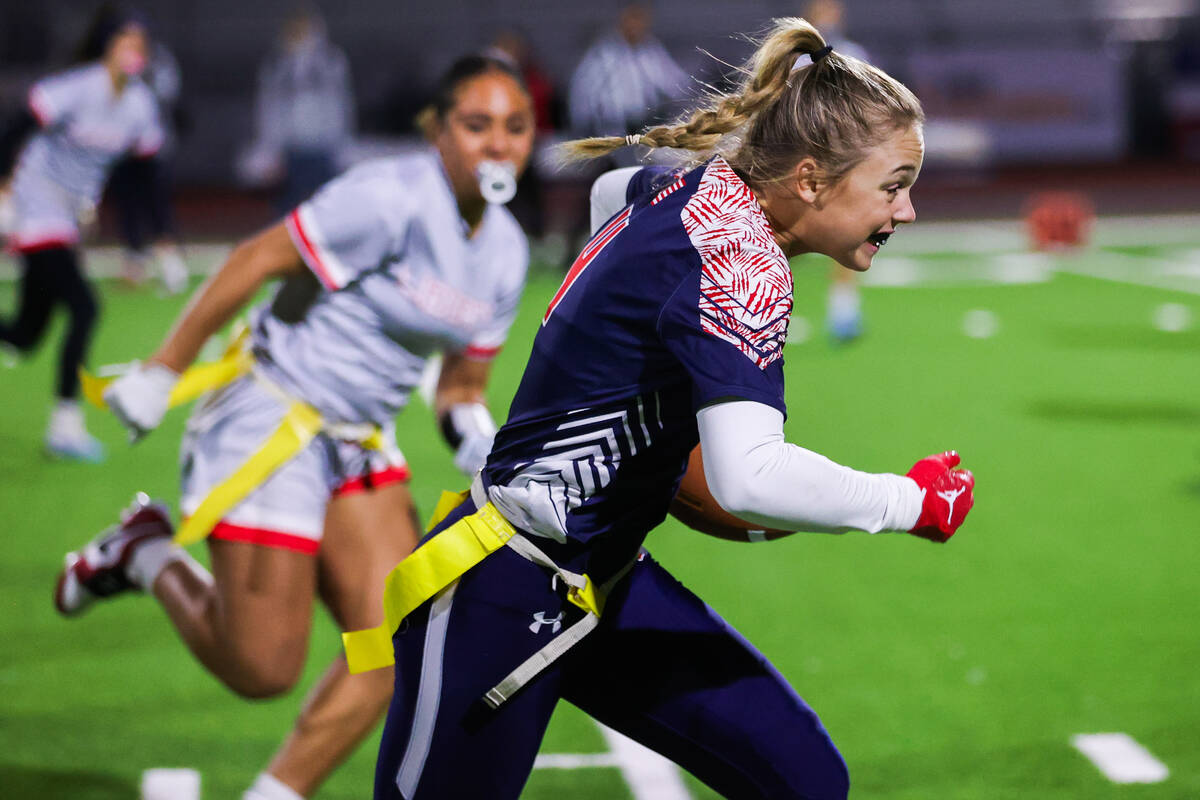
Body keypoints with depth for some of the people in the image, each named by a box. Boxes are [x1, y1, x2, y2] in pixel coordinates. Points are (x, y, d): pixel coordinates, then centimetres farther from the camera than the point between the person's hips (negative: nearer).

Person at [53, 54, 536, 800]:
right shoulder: (394, 199, -20)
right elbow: (258, 260, -16)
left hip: (357, 443, 8)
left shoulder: (506, 250, 5)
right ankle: (149, 555, 21)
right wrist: (163, 371, -14)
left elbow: (462, 383, 14)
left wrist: (481, 443, -7)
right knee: (263, 670, -5)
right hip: (270, 422, -8)